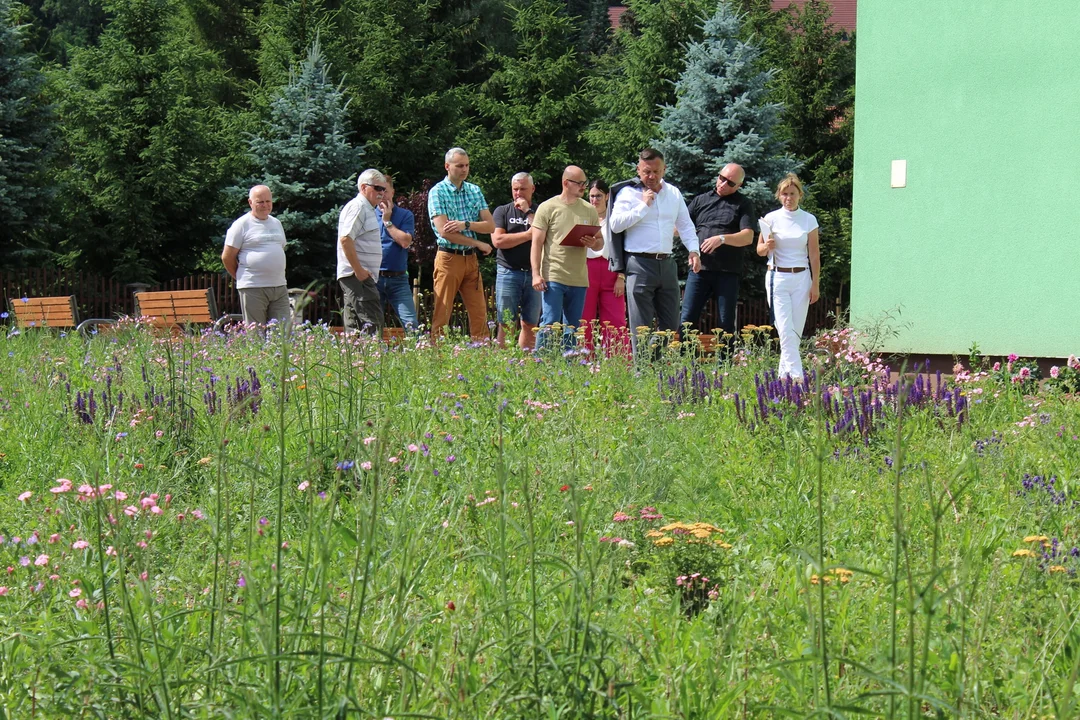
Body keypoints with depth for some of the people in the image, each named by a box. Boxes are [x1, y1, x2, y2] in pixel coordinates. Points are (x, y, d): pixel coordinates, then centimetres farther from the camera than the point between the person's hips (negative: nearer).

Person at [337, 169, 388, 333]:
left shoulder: (367, 209, 22)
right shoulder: (357, 207, -10)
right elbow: (345, 239, -20)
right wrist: (359, 270, -21)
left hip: (361, 275, 11)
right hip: (358, 276, -11)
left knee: (355, 326, 9)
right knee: (372, 323, -16)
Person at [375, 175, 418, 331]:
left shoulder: (405, 215, 6)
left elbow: (405, 241, -9)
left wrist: (387, 221, -4)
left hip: (398, 278, -1)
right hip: (374, 277, 1)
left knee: (410, 323, -11)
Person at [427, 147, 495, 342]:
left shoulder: (475, 191, 12)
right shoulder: (438, 192, -5)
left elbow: (490, 226, 5)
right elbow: (444, 232, -14)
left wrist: (466, 225, -13)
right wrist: (479, 244, -8)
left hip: (471, 259, 5)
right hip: (449, 258, -5)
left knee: (480, 314, 3)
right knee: (442, 314, -5)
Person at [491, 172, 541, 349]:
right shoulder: (502, 211, 9)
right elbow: (498, 240, -6)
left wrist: (528, 212, -6)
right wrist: (529, 234, -5)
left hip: (534, 274, 2)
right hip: (509, 273, -2)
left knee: (530, 325, 2)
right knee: (506, 325, -4)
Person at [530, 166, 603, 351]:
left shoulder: (589, 210, 13)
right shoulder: (548, 207, 0)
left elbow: (600, 241, 17)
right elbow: (537, 242, -3)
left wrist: (594, 243, -9)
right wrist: (536, 274, -11)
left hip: (579, 279, 5)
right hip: (553, 277, -5)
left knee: (572, 329, 7)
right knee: (549, 324, -10)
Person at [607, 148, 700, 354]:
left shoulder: (674, 194, 14)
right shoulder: (628, 193, -2)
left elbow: (686, 225, 22)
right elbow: (615, 224, -15)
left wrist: (693, 250, 7)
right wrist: (643, 206, -13)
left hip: (667, 264, 5)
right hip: (639, 265, -5)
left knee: (671, 326, 7)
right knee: (641, 328, -5)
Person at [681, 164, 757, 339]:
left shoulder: (743, 204, 8)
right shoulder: (701, 200, 16)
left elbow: (748, 237, -5)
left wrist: (722, 239, -20)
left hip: (728, 272, -2)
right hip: (699, 270, 2)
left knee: (726, 324, 1)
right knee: (687, 320, -4)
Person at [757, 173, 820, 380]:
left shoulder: (809, 220, 4)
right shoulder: (771, 219, 2)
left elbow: (814, 255, 6)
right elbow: (760, 250, 7)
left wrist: (815, 284, 2)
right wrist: (768, 246, -16)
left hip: (801, 278, 2)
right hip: (777, 277, -2)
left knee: (796, 331, 1)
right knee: (786, 330, -12)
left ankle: (783, 373, 12)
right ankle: (796, 375, -17)